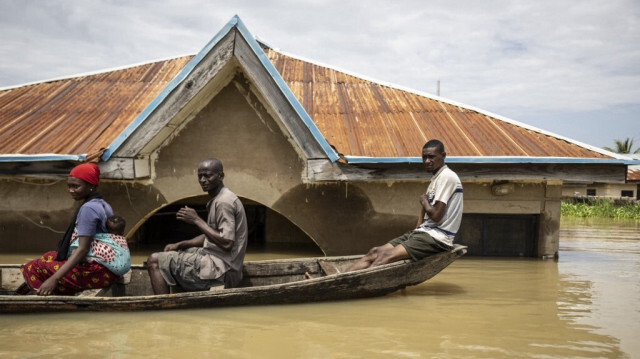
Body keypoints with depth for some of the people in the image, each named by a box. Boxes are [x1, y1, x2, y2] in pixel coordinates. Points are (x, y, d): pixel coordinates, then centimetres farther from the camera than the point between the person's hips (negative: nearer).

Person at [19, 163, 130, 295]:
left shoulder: (88, 208, -14)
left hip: (97, 270, -10)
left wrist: (54, 278, -24)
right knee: (50, 256, 17)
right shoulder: (102, 204, 14)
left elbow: (82, 249, -20)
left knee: (38, 267, -8)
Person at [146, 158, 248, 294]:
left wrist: (197, 220, -18)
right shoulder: (217, 199, 15)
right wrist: (180, 244, 9)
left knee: (154, 260, -8)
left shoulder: (224, 202, -17)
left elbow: (226, 243, -25)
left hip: (220, 270, -11)